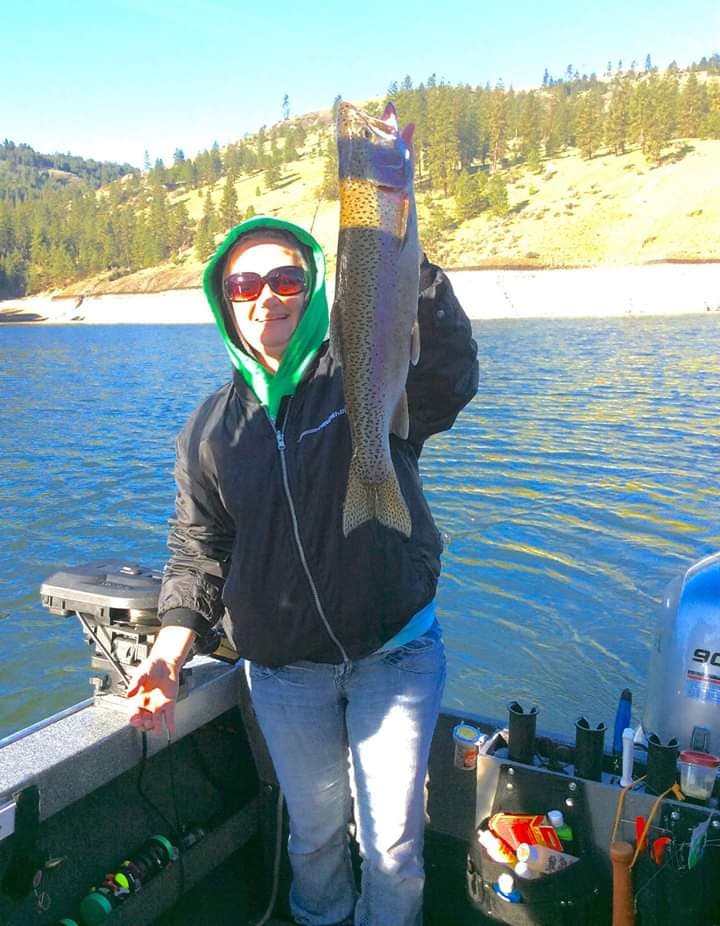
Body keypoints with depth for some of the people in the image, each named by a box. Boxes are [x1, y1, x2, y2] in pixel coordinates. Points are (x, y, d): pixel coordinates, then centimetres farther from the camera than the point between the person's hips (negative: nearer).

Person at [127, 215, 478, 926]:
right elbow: (198, 552, 4)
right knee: (314, 828, 20)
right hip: (282, 670, 3)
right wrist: (169, 653, -10)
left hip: (396, 652, -2)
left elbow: (451, 375, -32)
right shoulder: (211, 428, 0)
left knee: (393, 844, 10)